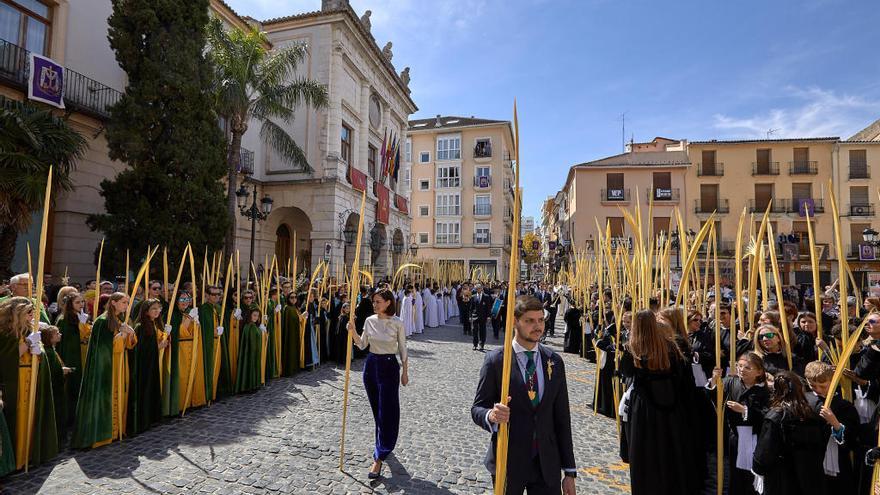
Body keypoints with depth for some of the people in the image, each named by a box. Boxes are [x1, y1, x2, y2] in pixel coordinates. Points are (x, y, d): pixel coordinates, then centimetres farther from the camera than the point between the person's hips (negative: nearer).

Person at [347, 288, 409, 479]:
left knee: (387, 412, -3)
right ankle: (384, 446, 38)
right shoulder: (369, 320, 0)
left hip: (389, 367, -5)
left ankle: (379, 457, 5)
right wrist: (353, 333, -12)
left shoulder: (397, 323, -12)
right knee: (377, 410, 17)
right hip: (371, 365, 5)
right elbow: (362, 345, 5)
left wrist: (405, 371, 0)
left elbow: (402, 348, -4)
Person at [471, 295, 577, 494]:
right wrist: (491, 415, -30)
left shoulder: (555, 362, 0)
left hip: (547, 463, 3)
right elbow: (477, 408, -6)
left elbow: (562, 418, 4)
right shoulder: (495, 360, -11)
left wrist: (569, 471, 5)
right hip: (508, 461, -2)